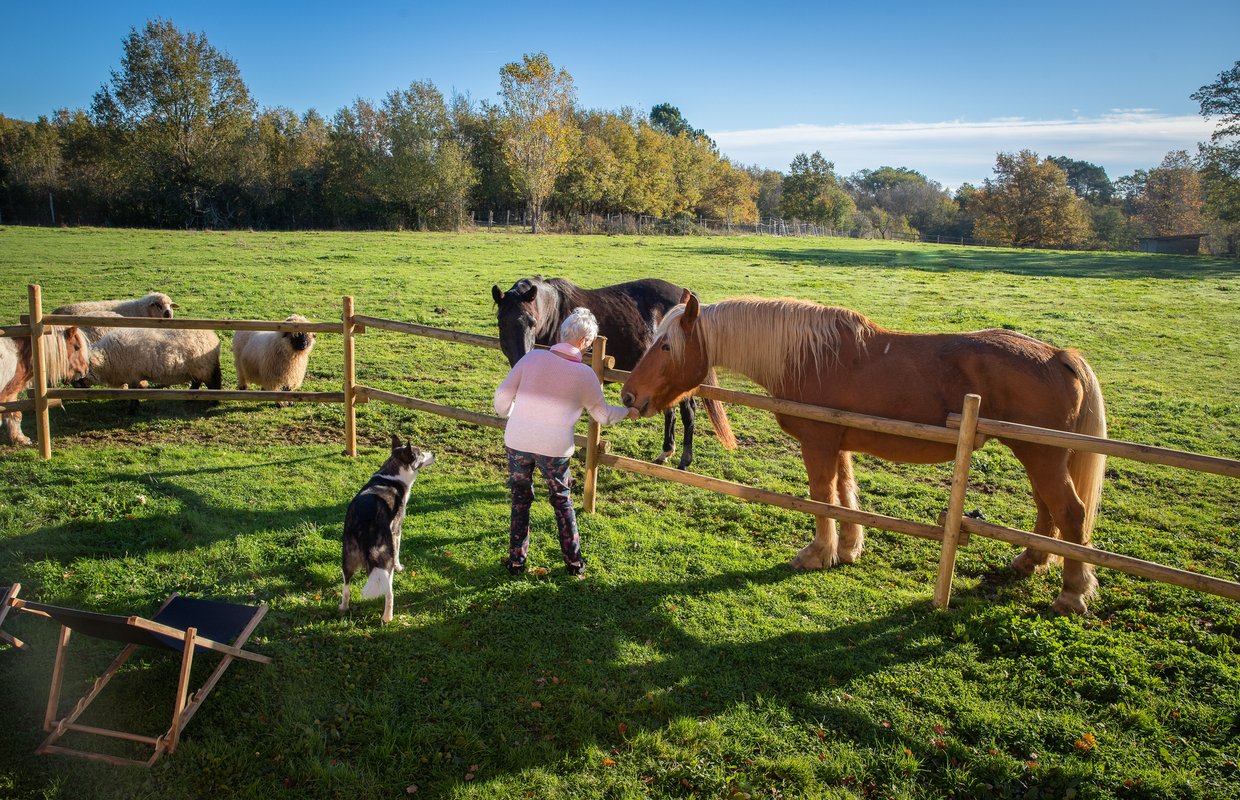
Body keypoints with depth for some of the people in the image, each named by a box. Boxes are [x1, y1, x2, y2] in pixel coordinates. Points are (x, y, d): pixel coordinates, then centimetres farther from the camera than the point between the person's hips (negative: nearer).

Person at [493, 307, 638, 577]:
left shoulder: (532, 357, -6)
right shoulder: (585, 374, -7)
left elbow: (503, 395, 0)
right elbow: (602, 415, 7)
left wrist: (505, 413, 22)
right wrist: (627, 412, 26)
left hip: (517, 442, 1)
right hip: (555, 448, -1)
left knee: (521, 499, 20)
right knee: (562, 501, 21)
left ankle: (516, 560, 26)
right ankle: (574, 561, 27)